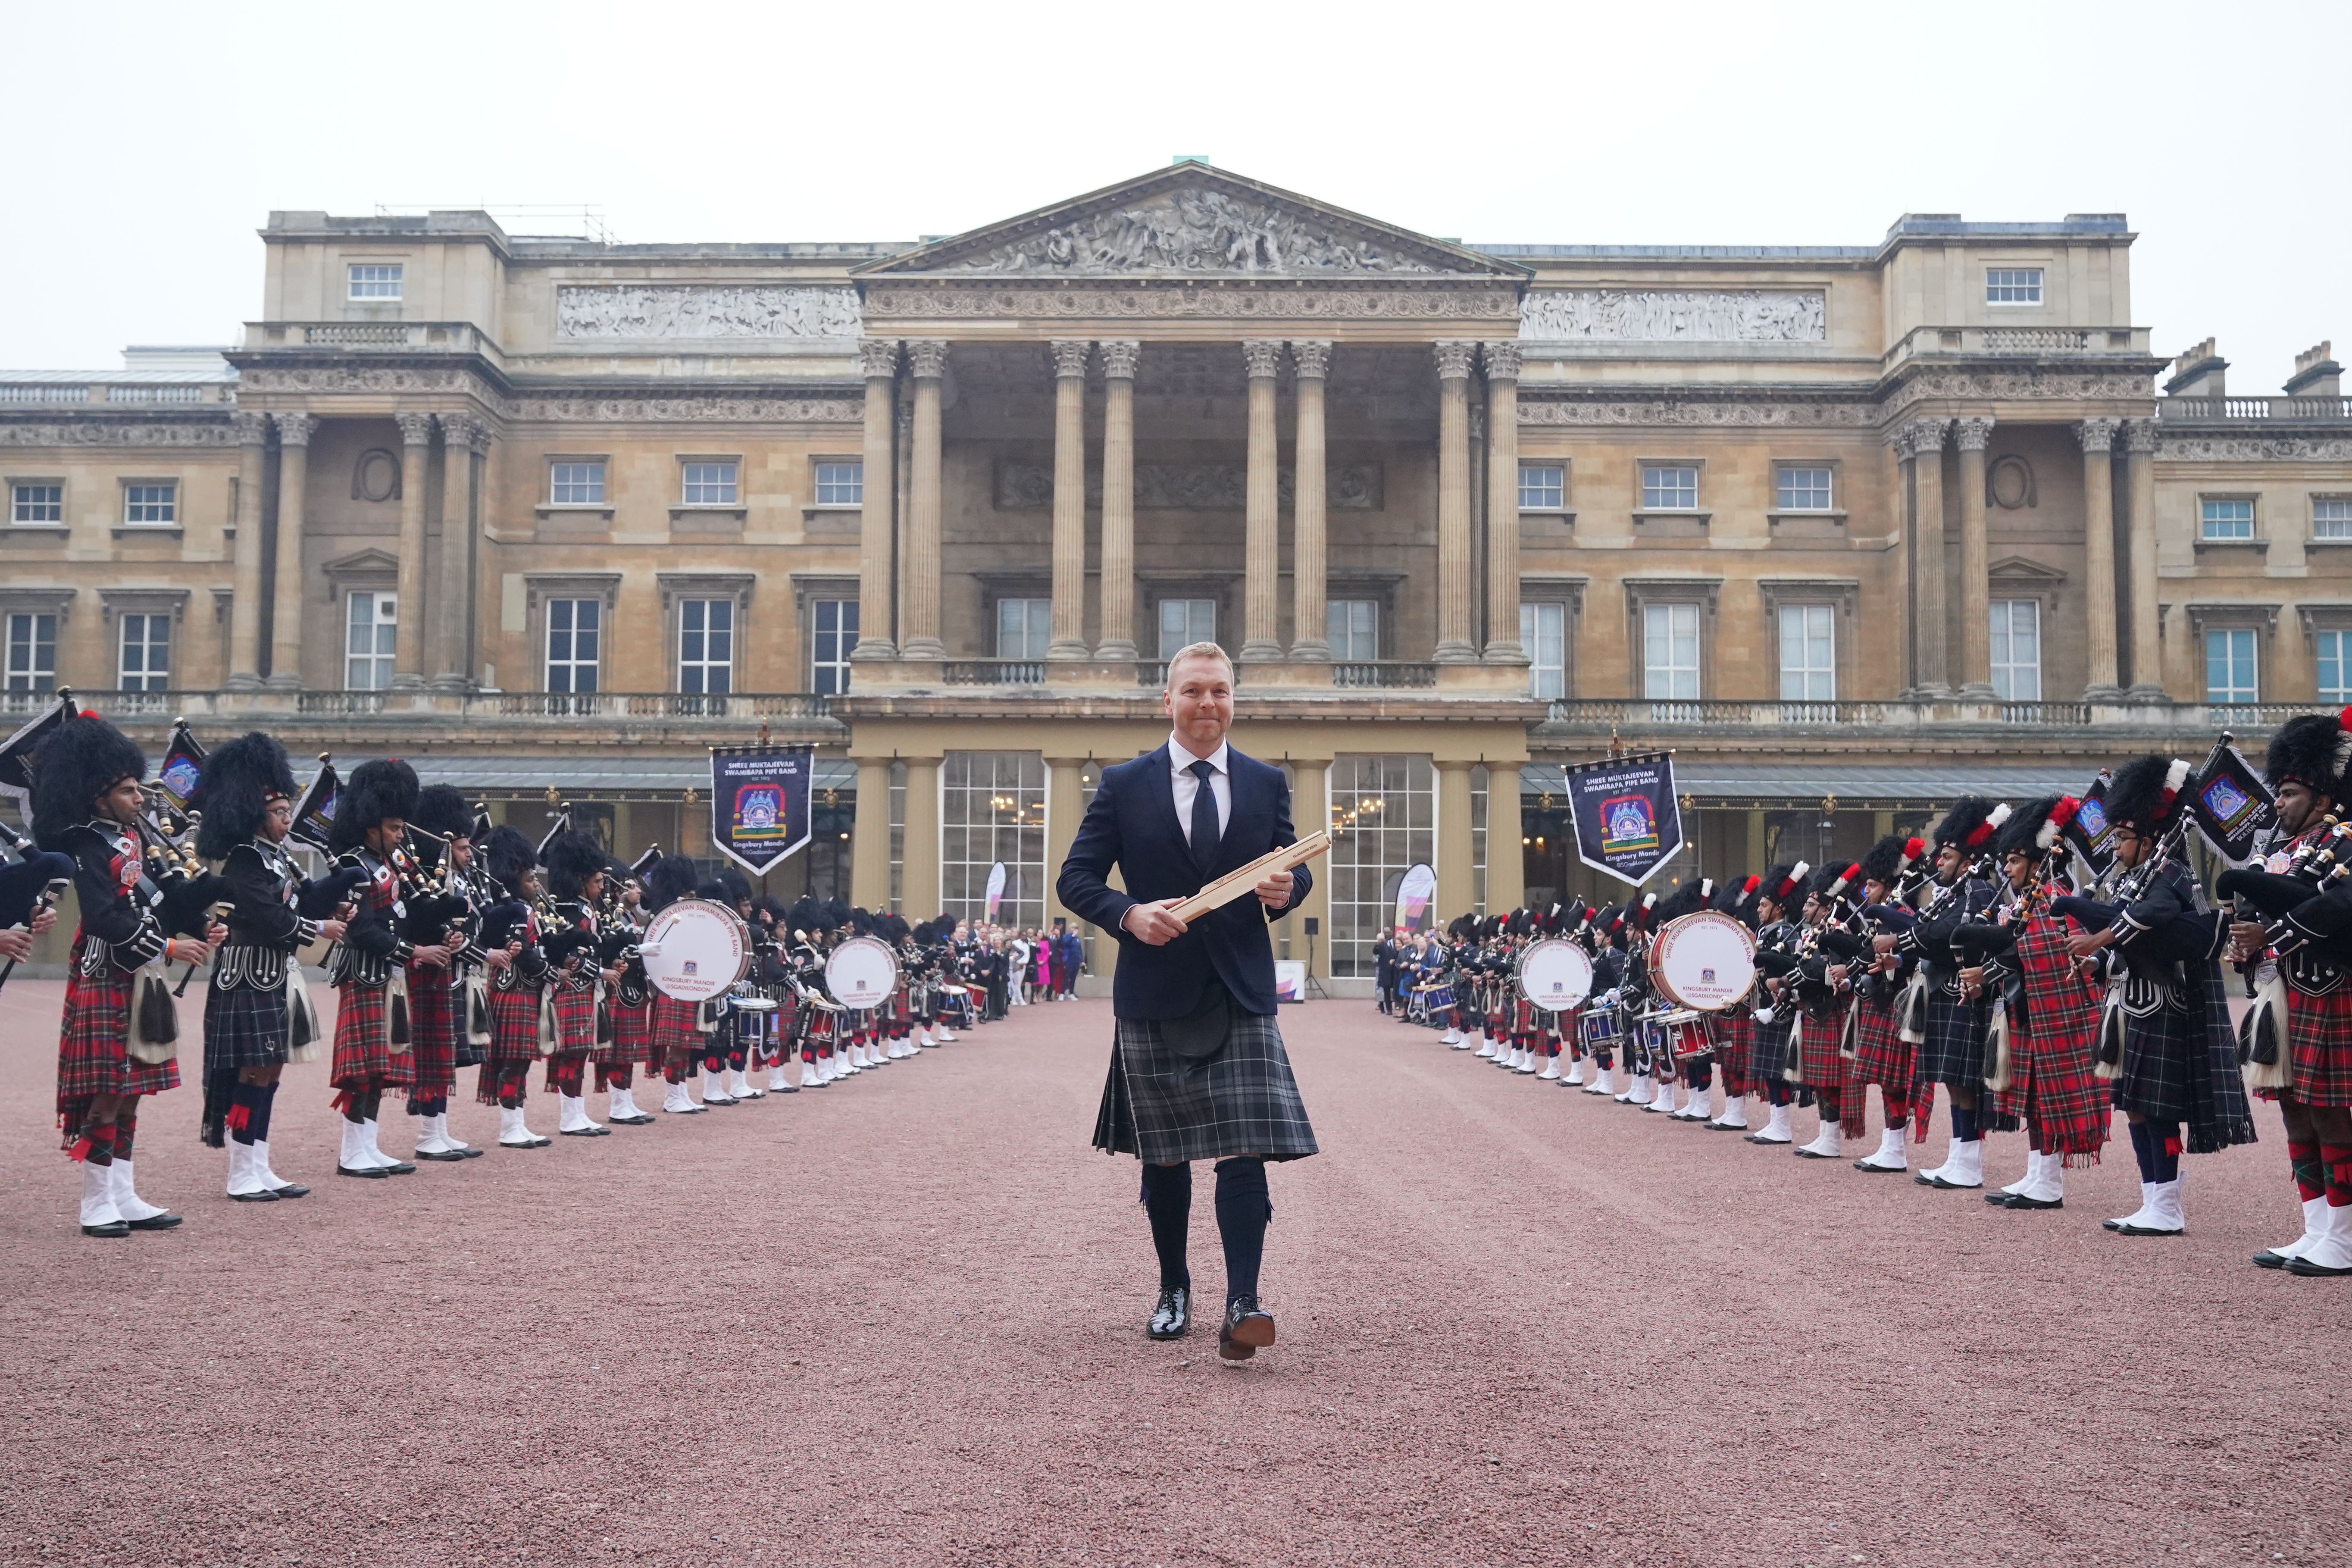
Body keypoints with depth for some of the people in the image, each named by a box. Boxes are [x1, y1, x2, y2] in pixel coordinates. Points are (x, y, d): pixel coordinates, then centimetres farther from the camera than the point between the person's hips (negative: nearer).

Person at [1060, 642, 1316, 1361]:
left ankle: (1241, 1306, -11)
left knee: (1245, 1150, -11)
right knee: (1164, 1156, 11)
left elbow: (1294, 871, 15)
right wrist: (1129, 915, -18)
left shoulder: (1267, 784, 8)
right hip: (1155, 996, 0)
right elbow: (1076, 878, 1)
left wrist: (1286, 890, -10)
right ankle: (1173, 1289, 28)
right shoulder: (1124, 785, 2)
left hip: (1241, 995, 0)